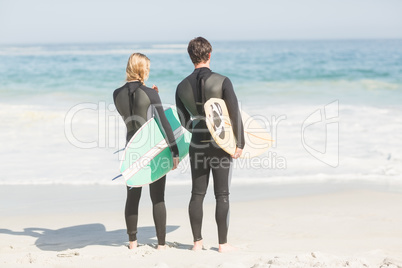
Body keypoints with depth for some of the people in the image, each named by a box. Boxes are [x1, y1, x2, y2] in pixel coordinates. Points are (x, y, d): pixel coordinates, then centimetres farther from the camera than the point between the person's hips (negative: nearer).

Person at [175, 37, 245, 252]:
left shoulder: (182, 87, 1)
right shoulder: (222, 81, -11)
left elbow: (184, 121, 10)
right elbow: (235, 113, -13)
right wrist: (240, 142, -7)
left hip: (197, 146, 3)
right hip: (221, 145, -3)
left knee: (197, 195, 10)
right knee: (222, 195, 3)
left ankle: (197, 242, 14)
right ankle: (223, 243, 7)